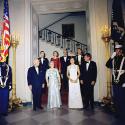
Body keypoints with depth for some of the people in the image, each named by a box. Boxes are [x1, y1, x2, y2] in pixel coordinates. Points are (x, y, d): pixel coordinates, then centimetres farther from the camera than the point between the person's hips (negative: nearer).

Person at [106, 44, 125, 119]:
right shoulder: (113, 59, 9)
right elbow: (108, 65, -3)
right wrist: (111, 57, -13)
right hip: (115, 82, 5)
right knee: (115, 99, 14)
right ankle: (118, 112, 29)